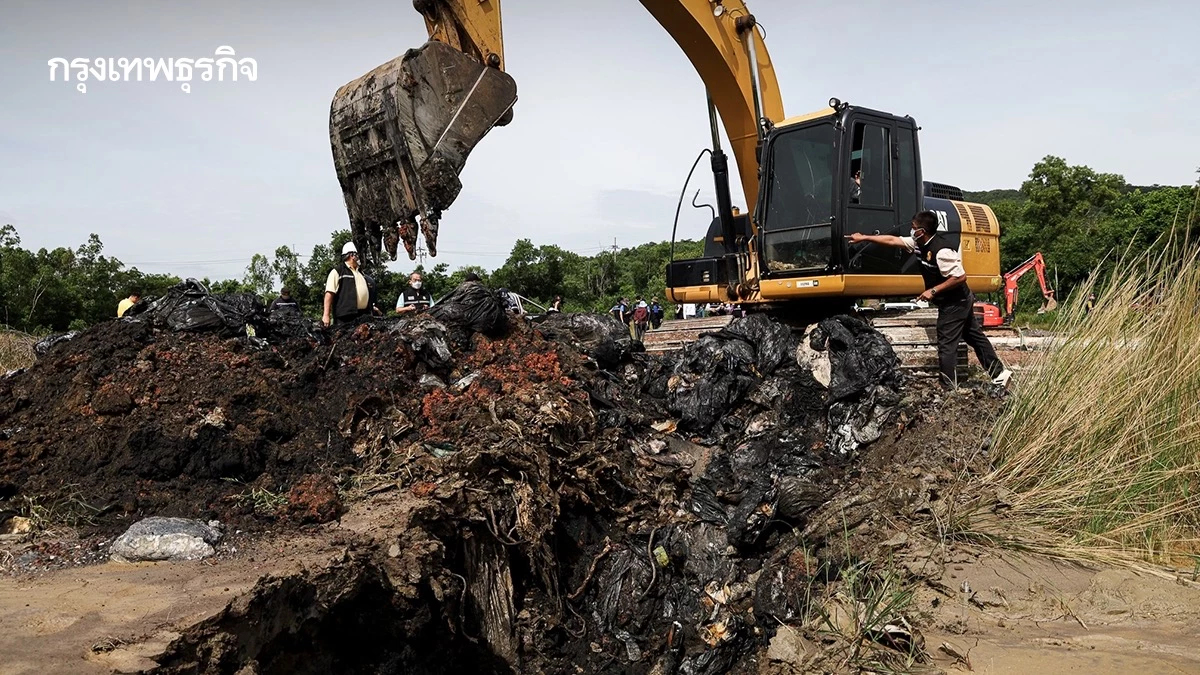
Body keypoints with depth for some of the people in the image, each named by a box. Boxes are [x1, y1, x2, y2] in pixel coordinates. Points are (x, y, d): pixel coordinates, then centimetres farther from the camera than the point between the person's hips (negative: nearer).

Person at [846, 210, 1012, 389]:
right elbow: (892, 240, 6)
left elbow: (960, 277, -28)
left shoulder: (942, 250, -27)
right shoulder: (920, 243, 0)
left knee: (946, 345, -3)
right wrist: (864, 237, 7)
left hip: (954, 304, -10)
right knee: (976, 337, 17)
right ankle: (999, 373, 27)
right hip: (961, 301, 10)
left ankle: (949, 387, 4)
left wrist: (933, 291, -25)